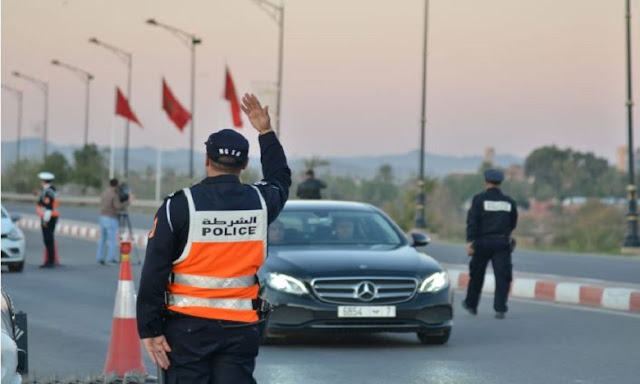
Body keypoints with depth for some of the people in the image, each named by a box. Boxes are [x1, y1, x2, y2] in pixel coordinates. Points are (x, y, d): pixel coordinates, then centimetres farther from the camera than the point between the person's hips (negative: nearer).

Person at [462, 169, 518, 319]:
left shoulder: (479, 199, -3)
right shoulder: (509, 202, 7)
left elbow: (472, 221, -11)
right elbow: (513, 223, 17)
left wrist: (470, 242, -14)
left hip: (483, 242, -1)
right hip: (502, 243, 1)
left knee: (476, 275, 14)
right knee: (502, 276, -1)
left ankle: (471, 304, 28)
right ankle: (500, 309, -11)